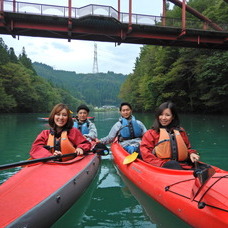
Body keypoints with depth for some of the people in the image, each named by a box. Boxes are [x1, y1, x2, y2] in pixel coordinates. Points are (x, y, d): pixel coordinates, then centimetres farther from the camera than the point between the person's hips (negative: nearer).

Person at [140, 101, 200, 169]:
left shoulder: (181, 132, 20)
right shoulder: (151, 133, 8)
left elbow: (187, 148, 28)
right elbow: (145, 152, -1)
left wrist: (191, 154, 4)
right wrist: (161, 164, -12)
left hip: (181, 167, 3)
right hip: (161, 169, -3)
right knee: (173, 164, -38)